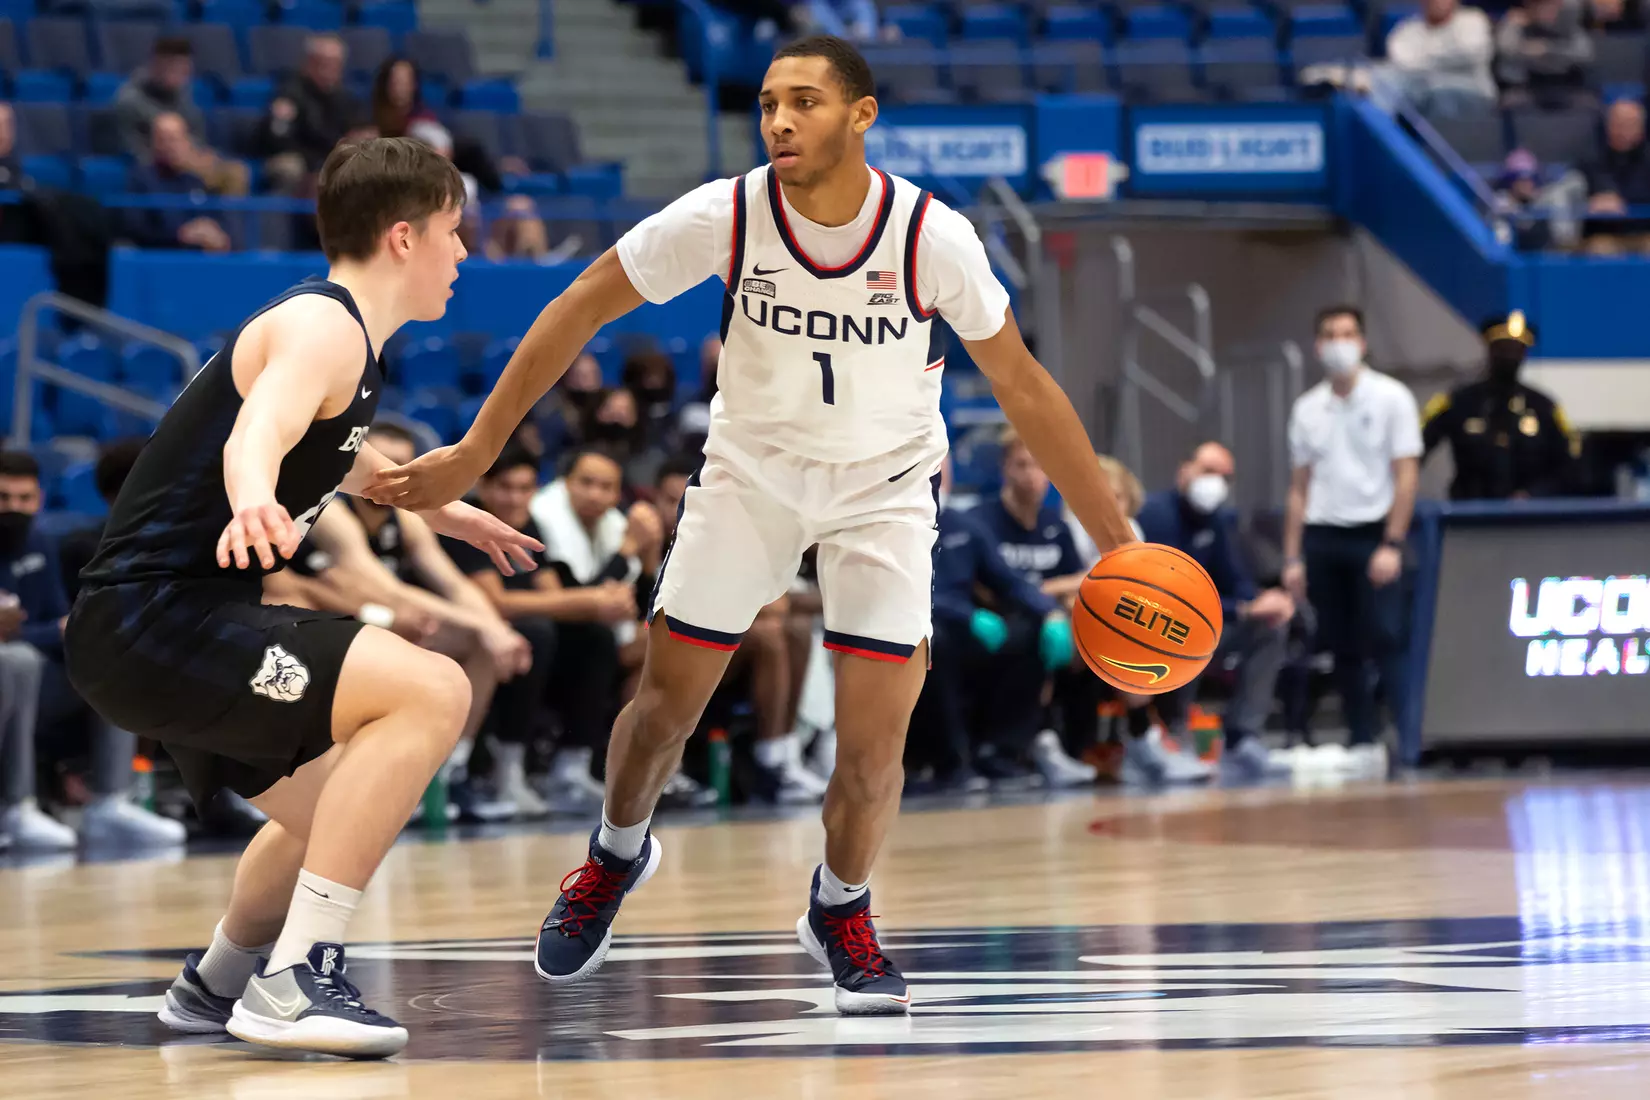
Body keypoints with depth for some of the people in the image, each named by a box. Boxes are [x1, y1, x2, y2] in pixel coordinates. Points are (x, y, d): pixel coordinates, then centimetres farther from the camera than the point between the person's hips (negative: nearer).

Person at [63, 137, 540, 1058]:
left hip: (167, 633, 11)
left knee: (333, 810, 28)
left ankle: (214, 986, 46)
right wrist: (254, 500, -58)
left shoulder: (343, 338, 18)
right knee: (433, 692, -24)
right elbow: (257, 432, -36)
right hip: (153, 620, -11)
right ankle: (297, 978, -25)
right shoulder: (322, 327, -13)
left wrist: (443, 511, 55)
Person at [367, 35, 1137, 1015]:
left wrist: (1116, 542, -10)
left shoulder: (933, 237, -24)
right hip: (751, 470, 1)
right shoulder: (725, 216, -22)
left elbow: (1026, 389, -12)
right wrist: (476, 453, -11)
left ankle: (840, 912, 20)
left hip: (884, 485, -1)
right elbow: (578, 313, -10)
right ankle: (618, 856, 37)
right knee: (667, 705, 5)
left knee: (875, 742, -9)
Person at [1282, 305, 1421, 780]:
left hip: (1372, 532, -4)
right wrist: (1292, 557, 8)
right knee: (1343, 648, 4)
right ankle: (1363, 745, 10)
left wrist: (1392, 544, -13)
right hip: (1322, 536, 4)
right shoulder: (1307, 409, 12)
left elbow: (1406, 475, -4)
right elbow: (1299, 487, 14)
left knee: (1387, 642, -12)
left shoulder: (1391, 398, 0)